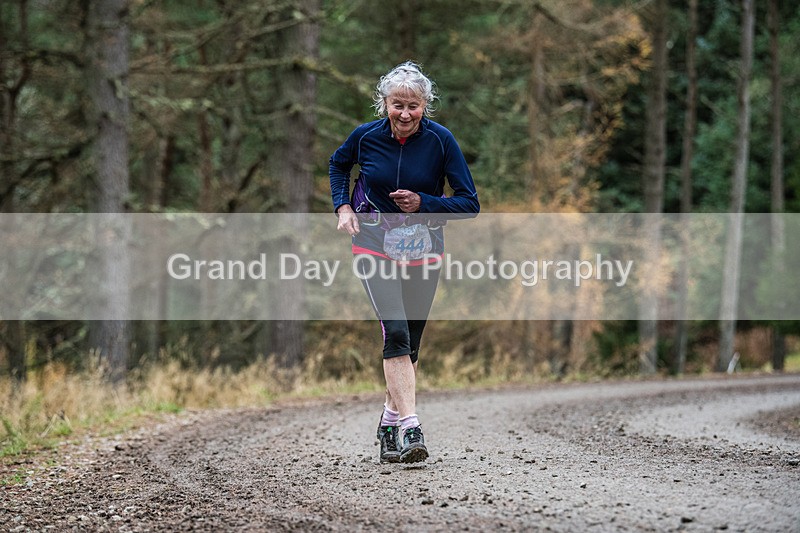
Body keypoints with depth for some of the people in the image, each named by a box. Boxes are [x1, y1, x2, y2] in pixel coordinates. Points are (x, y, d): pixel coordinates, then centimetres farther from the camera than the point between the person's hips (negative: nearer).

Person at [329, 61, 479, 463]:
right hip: (374, 248, -2)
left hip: (423, 251, 2)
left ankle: (390, 422, 28)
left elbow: (469, 204, -8)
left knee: (410, 341, 9)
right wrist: (343, 207, 3)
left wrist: (423, 204, -20)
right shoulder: (366, 136, -7)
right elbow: (338, 164, 17)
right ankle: (410, 430, -26)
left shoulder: (440, 140, -10)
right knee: (396, 332, -20)